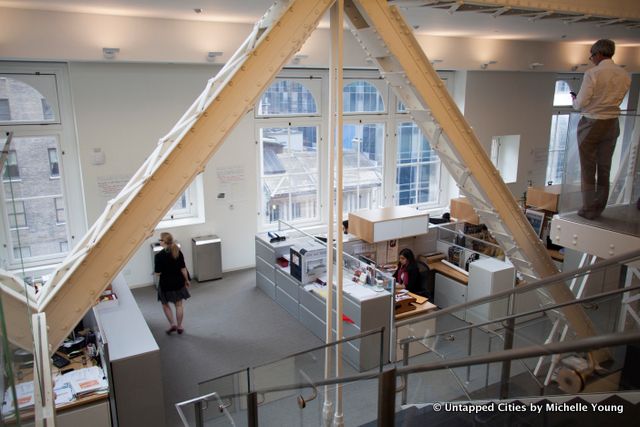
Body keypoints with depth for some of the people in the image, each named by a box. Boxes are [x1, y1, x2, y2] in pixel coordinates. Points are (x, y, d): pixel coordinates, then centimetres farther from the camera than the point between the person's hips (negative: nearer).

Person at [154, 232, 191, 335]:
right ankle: (179, 326, 25)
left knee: (165, 304, 21)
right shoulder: (178, 252, -8)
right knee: (179, 304, 16)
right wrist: (186, 280, 9)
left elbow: (158, 273, -16)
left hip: (165, 284, -3)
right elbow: (183, 269, -4)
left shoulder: (159, 256, -20)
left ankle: (172, 324, 18)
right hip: (178, 282, 3)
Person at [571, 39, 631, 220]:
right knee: (604, 168, 13)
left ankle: (588, 210, 9)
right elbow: (617, 100, 12)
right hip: (612, 124, 6)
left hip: (591, 124, -6)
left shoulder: (593, 73, -15)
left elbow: (581, 103, -16)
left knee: (588, 169, 4)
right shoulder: (625, 75, 4)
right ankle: (599, 208, 22)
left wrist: (575, 100, 6)